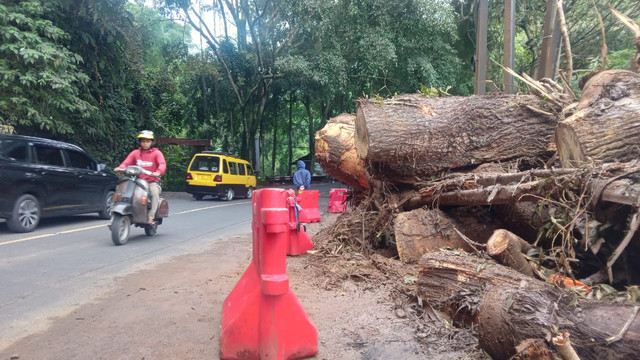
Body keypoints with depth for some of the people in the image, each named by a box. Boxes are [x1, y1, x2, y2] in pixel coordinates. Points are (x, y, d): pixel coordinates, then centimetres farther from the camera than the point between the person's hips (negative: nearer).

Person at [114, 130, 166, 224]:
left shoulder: (156, 153, 4)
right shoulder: (135, 153, 15)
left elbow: (162, 164, -12)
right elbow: (126, 162, 5)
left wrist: (158, 172, -34)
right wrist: (120, 168, -19)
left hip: (152, 181, -3)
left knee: (155, 193, -32)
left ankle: (151, 217, -33)